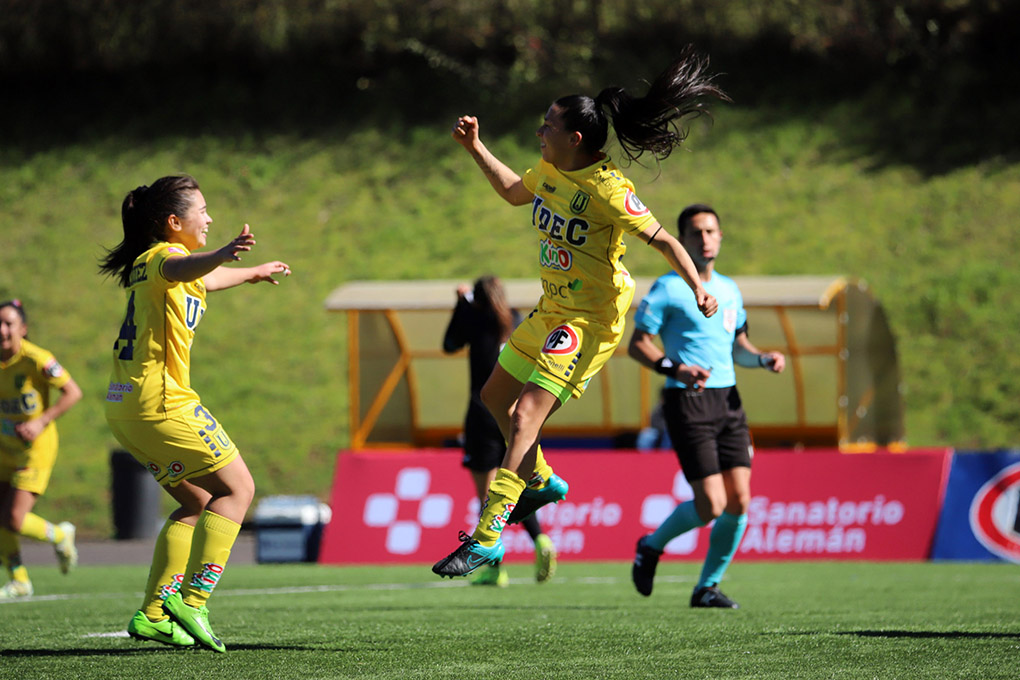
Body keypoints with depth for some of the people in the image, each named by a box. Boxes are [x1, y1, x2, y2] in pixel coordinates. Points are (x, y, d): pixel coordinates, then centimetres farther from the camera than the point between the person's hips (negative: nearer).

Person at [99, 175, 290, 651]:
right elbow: (179, 270, -37)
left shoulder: (146, 263, 21)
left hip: (124, 407, 10)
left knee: (198, 501, 17)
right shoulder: (164, 255, -9)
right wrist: (223, 253, -58)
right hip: (160, 401, -10)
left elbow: (204, 280, 44)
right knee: (236, 488, -4)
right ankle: (192, 600, -13)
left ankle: (153, 613, 11)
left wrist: (254, 272, 61)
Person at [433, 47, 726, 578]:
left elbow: (662, 240, -22)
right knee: (495, 397, 21)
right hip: (552, 310, 9)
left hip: (591, 320, -9)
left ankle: (486, 539, -19)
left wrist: (698, 289, -33)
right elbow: (514, 192, 23)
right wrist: (475, 147, 19)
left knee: (525, 418, -18)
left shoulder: (606, 190, -24)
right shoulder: (549, 170, 0)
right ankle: (541, 480, 45)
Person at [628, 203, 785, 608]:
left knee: (739, 501, -2)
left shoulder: (729, 290, 17)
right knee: (711, 506, -11)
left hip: (728, 400, 6)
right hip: (688, 402, -6)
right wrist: (674, 367, -20)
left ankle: (707, 587, 13)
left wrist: (764, 359, 5)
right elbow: (637, 344, -4)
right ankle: (652, 546, 16)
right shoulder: (668, 289, -3)